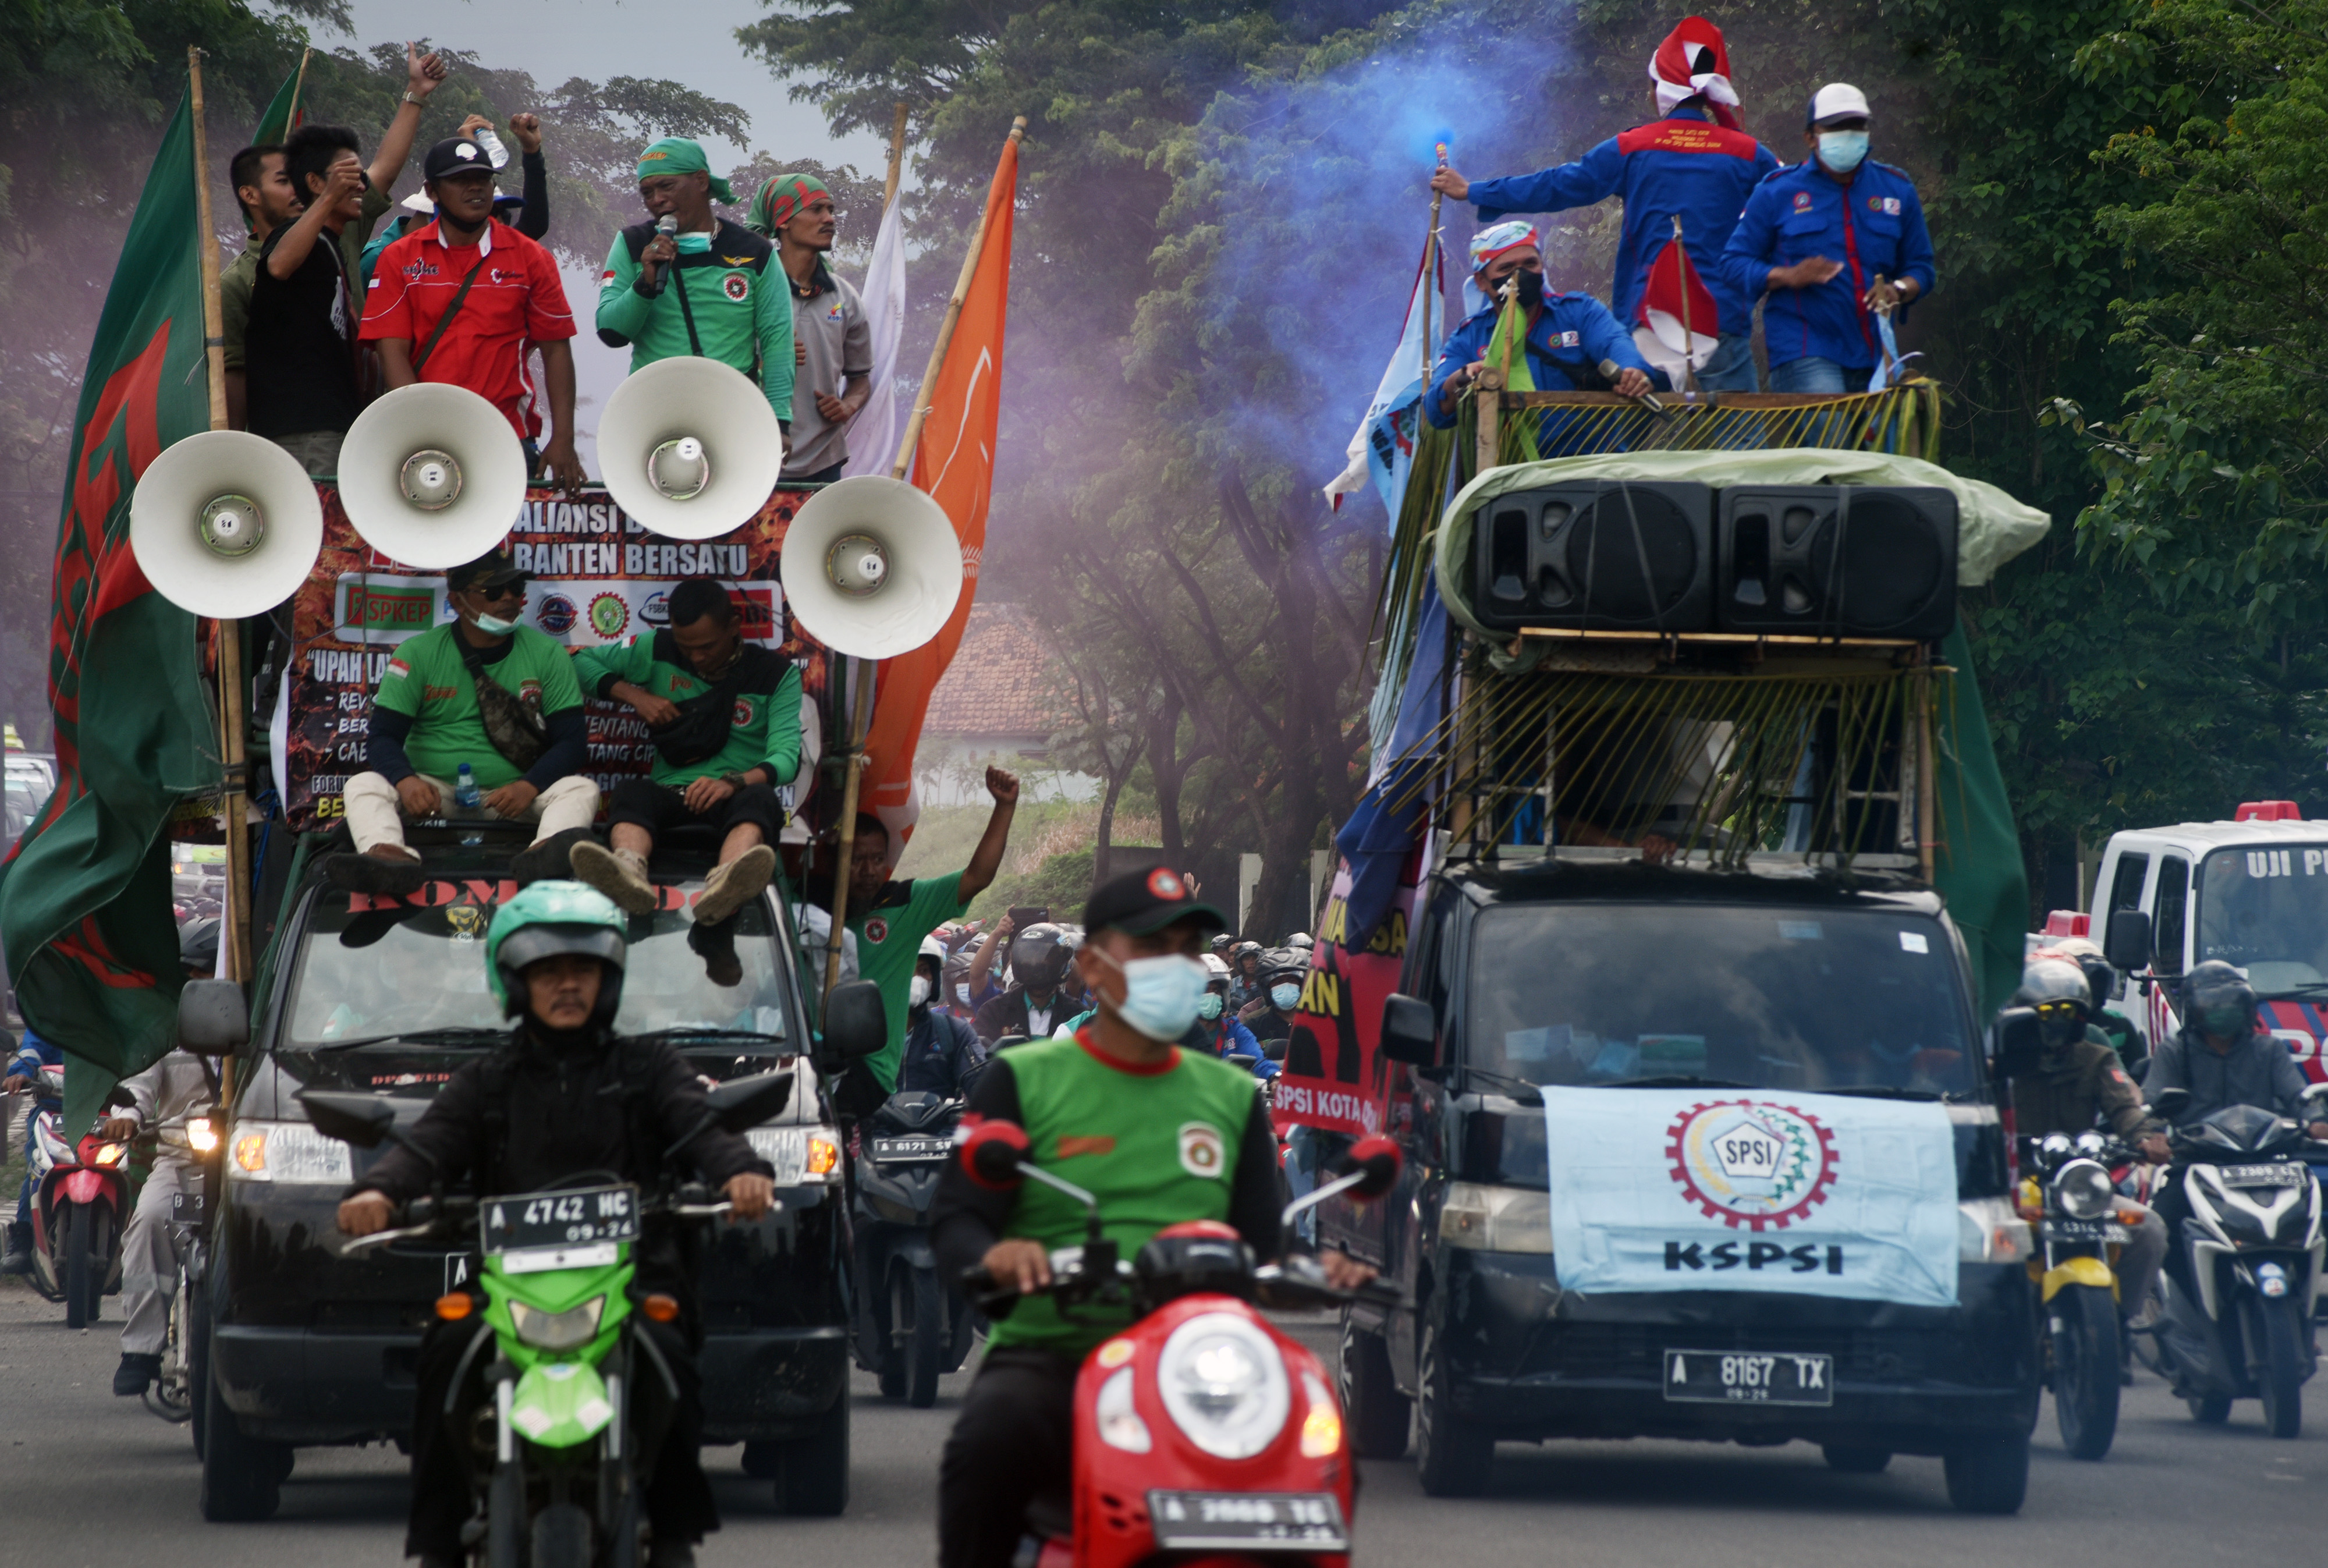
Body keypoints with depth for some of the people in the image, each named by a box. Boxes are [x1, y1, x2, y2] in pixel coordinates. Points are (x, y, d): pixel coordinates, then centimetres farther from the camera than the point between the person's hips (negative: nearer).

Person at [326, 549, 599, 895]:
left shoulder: (547, 654, 6)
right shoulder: (418, 655, 4)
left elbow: (571, 742, 1)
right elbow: (384, 736, -1)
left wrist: (529, 786, -20)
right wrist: (406, 781, -24)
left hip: (513, 795, 0)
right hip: (434, 792, 0)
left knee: (581, 789, -27)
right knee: (364, 785, -24)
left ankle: (546, 853, -61)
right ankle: (389, 856, -57)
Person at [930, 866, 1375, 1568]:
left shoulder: (1232, 1097, 21)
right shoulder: (1023, 1080, 9)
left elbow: (1260, 1247, 17)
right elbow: (953, 1219, 0)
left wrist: (1312, 1271, -7)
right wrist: (993, 1255, -24)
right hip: (1048, 1350, -3)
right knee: (993, 1437, -37)